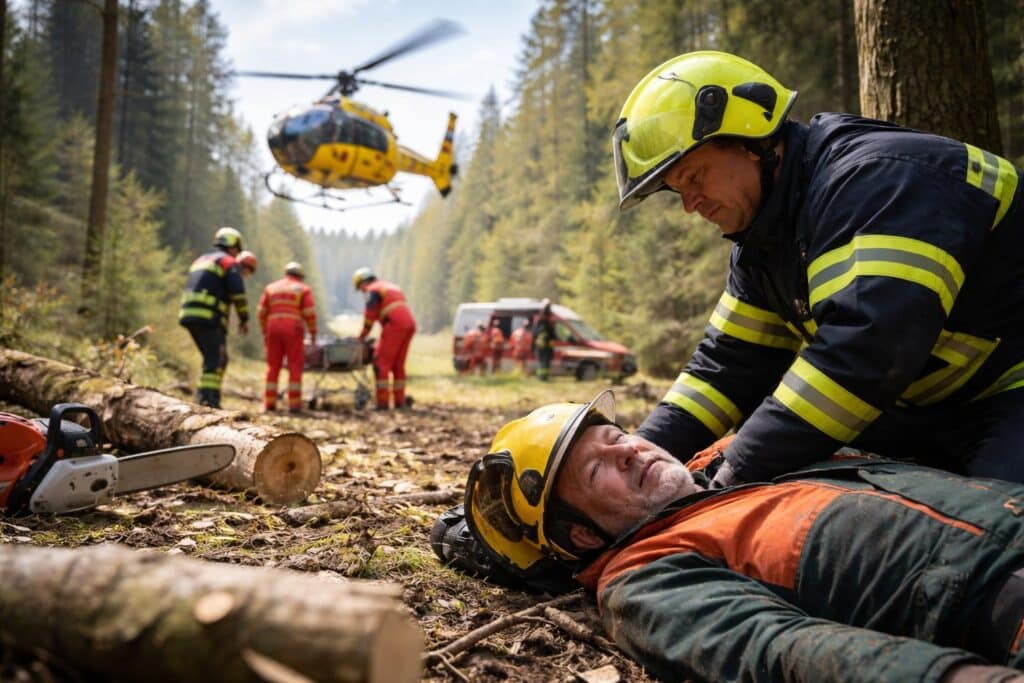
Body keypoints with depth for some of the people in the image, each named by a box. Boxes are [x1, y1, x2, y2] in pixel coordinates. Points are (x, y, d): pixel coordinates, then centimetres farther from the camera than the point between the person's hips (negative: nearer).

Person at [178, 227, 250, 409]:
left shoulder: (200, 260, 26)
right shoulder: (229, 262, 0)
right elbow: (238, 293, -9)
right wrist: (244, 319, -2)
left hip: (188, 314, 8)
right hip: (209, 318, -8)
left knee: (217, 359, 15)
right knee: (215, 360, -7)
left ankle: (211, 397, 14)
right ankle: (207, 399, -15)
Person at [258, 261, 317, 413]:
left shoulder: (270, 288, 17)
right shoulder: (304, 289, 6)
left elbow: (261, 312, 12)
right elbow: (310, 313, -4)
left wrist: (264, 332, 18)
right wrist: (313, 333, 3)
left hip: (273, 329, 3)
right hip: (293, 331, -3)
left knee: (273, 366, 10)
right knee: (295, 367, 0)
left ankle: (269, 402, 7)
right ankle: (294, 404, -4)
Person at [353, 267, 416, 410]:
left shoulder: (373, 290, 3)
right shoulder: (392, 287, 29)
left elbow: (369, 316, -3)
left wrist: (362, 335, 9)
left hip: (395, 326, -8)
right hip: (410, 324, 8)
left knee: (381, 363, -4)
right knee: (398, 365, 14)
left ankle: (383, 402, -9)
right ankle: (400, 401, 14)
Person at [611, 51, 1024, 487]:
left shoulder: (876, 178, -26)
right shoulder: (764, 242, 5)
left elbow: (864, 349, -37)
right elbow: (731, 364, 5)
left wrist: (738, 477, -33)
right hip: (932, 413, 8)